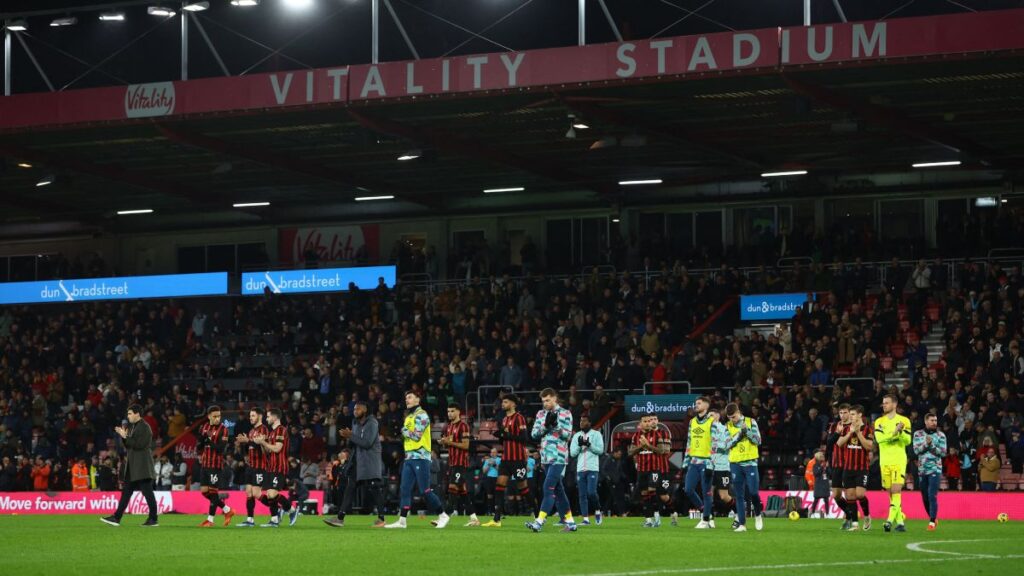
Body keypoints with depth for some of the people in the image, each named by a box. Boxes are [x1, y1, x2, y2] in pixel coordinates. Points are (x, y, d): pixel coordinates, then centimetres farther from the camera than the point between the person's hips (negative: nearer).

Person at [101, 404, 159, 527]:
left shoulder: (144, 427, -11)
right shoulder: (132, 427, 17)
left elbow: (140, 444, -20)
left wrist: (125, 437, -16)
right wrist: (124, 435, 5)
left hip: (142, 466, -10)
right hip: (132, 467, 10)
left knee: (147, 492, -6)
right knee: (126, 492, 8)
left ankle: (153, 519, -3)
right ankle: (116, 518, 9)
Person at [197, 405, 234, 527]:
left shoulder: (223, 429, -8)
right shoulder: (203, 428, 10)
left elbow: (221, 448, -15)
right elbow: (198, 447, 8)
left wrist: (209, 441, -21)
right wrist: (202, 439, -11)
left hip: (216, 465, -7)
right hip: (205, 464, 7)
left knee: (213, 491, -4)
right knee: (204, 491, 7)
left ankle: (210, 519, 5)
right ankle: (227, 510, 20)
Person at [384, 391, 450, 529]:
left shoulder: (421, 415, -8)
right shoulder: (408, 417, 19)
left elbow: (417, 435, -15)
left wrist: (405, 431, -1)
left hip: (420, 457, -8)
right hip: (409, 458, 8)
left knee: (425, 490, -8)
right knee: (405, 489, 2)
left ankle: (443, 515, 2)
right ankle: (402, 520, 1)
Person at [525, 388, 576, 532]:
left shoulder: (565, 413, -2)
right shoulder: (541, 414, 13)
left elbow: (568, 435, -7)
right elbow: (534, 434, 7)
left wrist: (556, 425, -19)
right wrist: (545, 425, -9)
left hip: (558, 457, -6)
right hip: (546, 457, 6)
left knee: (549, 488, -15)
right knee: (558, 489, 9)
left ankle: (540, 521, -22)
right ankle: (569, 521, 15)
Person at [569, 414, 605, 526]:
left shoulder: (596, 434, 3)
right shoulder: (576, 436, 13)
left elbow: (600, 450, -4)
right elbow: (572, 453, 8)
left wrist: (589, 445, -15)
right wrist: (579, 445, -9)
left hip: (592, 469, -4)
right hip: (580, 469, 4)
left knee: (591, 492, -15)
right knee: (582, 495, 1)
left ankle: (597, 511, 9)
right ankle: (586, 519, 3)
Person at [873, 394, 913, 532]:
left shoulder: (904, 420, 3)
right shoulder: (879, 422, 10)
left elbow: (908, 441, -4)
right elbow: (879, 438, -8)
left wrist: (901, 431, -21)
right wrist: (894, 433, -17)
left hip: (899, 460, -4)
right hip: (884, 461, 4)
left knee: (896, 490, -15)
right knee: (891, 492, 5)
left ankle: (890, 520, -24)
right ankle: (900, 520, 12)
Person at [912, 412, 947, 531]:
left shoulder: (940, 435, 1)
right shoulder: (918, 434, 5)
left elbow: (943, 453, -4)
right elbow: (916, 450, -5)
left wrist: (932, 445, -16)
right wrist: (926, 443, -19)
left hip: (935, 469, -3)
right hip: (922, 470, 3)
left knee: (932, 496, -13)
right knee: (925, 497, 9)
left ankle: (932, 522, -12)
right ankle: (932, 518, 27)